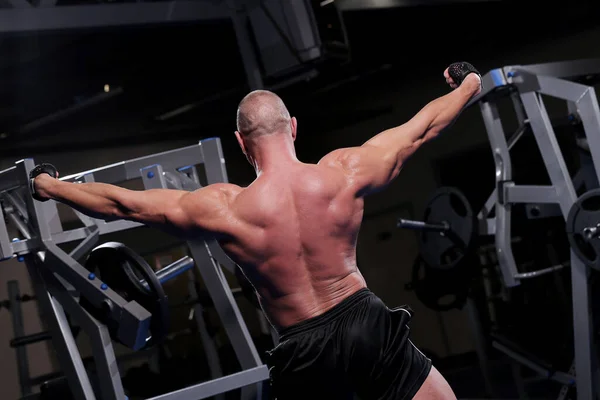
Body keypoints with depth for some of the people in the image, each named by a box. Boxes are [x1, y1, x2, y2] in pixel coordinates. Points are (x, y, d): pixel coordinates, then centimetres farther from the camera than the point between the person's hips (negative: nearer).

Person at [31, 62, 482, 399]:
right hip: (368, 322, 1)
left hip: (305, 352, 0)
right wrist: (470, 86, 26)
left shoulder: (225, 208, -11)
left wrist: (48, 186, 14)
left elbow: (121, 203, 0)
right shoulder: (344, 173, -8)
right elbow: (421, 129, 8)